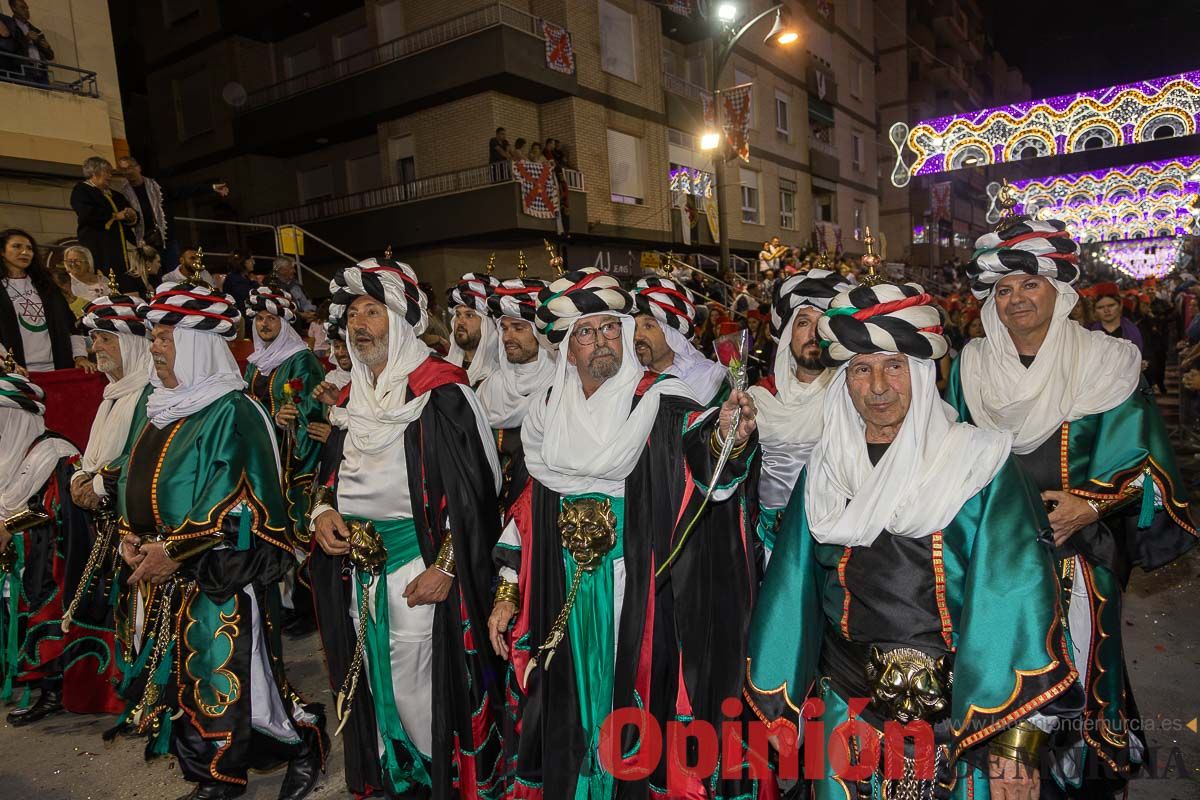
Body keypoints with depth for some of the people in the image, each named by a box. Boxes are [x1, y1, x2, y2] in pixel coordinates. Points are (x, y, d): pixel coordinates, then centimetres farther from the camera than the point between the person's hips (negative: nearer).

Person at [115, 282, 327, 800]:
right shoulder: (162, 410, 11)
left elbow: (233, 498, -20)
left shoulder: (231, 411, -13)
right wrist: (128, 536, 0)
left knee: (230, 674, -3)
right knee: (180, 675, 13)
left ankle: (304, 747, 20)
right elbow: (134, 481, 16)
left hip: (221, 577, -8)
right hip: (167, 580, 8)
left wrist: (172, 550, -20)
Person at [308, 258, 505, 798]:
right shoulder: (353, 396, 10)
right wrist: (323, 511, 0)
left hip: (422, 568, -7)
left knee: (419, 687, 4)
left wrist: (445, 568, -19)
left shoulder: (441, 393, -13)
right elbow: (336, 471, 20)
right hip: (359, 565, 7)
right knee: (377, 679, 18)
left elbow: (475, 488, -16)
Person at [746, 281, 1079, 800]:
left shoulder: (979, 463, -8)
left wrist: (1016, 737, -19)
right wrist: (778, 707, 4)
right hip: (847, 703, 2)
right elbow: (792, 592, 3)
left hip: (962, 711, -2)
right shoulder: (823, 472, 0)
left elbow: (1015, 596, -13)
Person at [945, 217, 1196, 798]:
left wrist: (1090, 506, -18)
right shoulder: (971, 367, 2)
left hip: (1077, 551, -2)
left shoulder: (1105, 363, -6)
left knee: (1075, 673, 7)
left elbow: (1142, 459, -5)